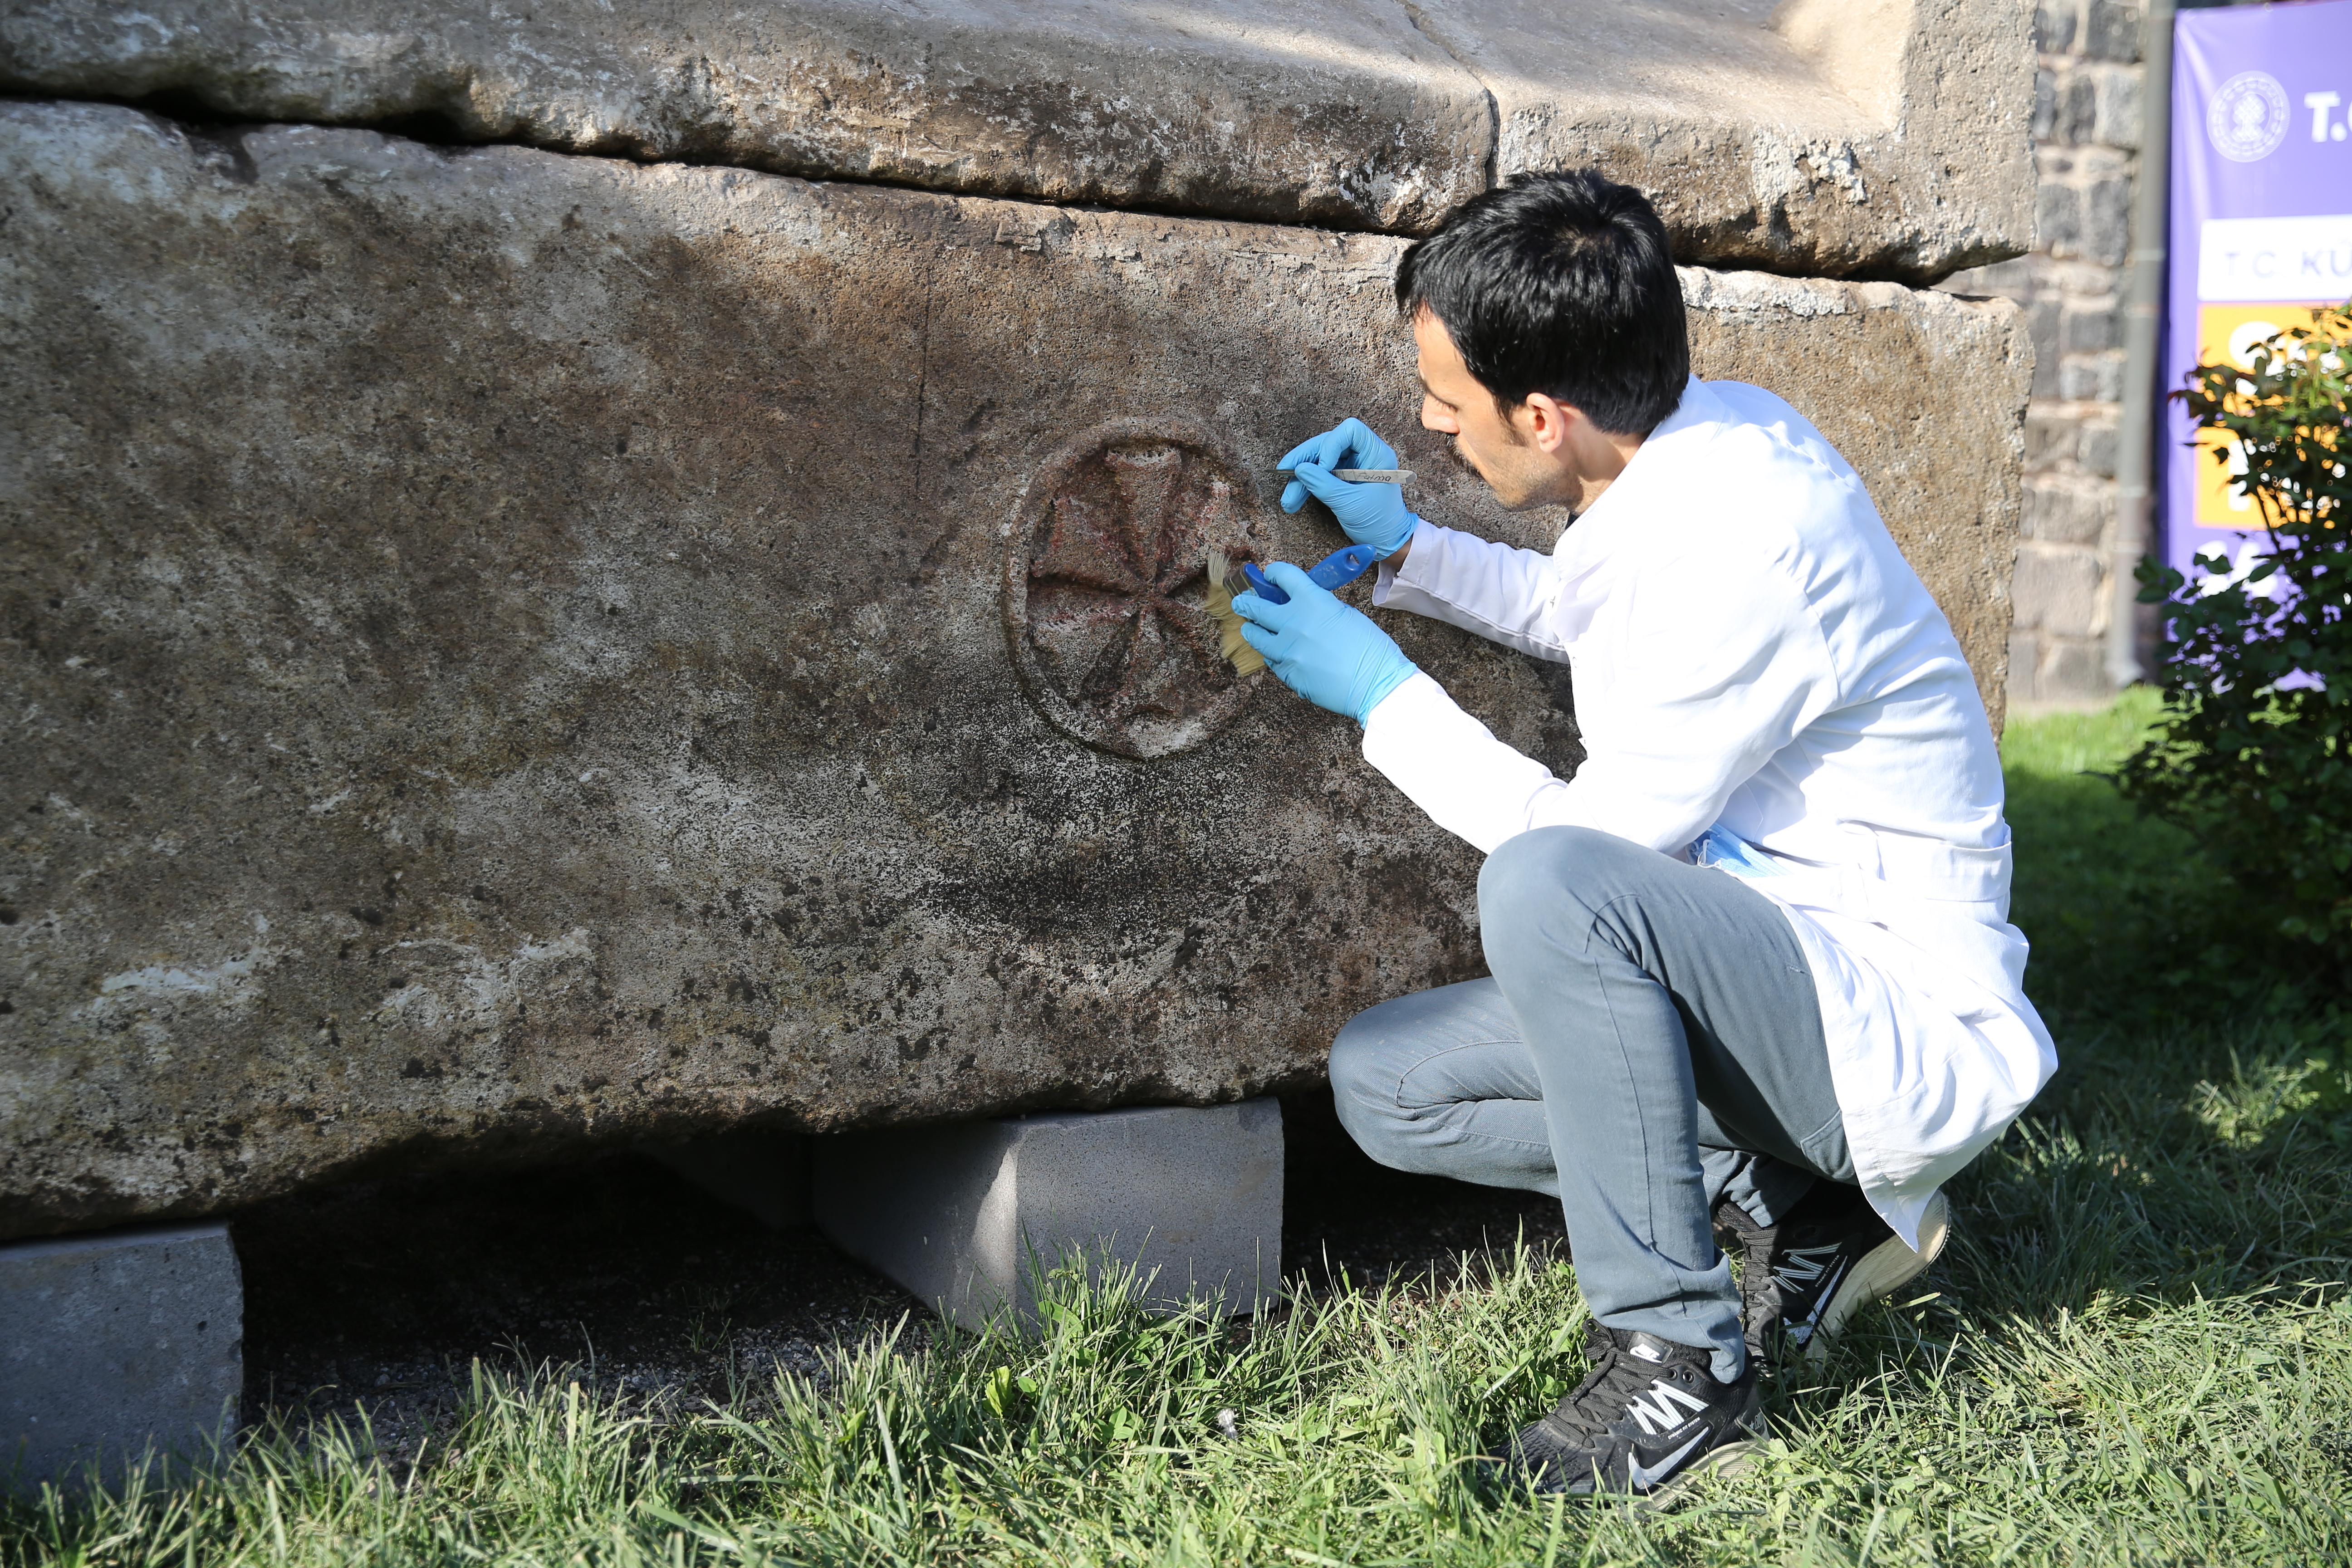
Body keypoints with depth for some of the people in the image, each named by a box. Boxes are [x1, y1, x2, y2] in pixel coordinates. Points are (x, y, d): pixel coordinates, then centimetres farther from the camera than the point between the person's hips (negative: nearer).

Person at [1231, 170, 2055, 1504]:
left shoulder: (1741, 541, -26)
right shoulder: (1707, 436, 1)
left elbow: (1600, 843, -19)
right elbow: (1601, 616, 24)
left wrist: (1382, 691, -9)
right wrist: (1411, 552, 14)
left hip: (1908, 1032, -9)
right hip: (1775, 969, 9)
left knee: (1548, 884, -35)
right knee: (1384, 1085, 2)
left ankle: (1682, 1364, -21)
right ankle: (1789, 1206, 3)